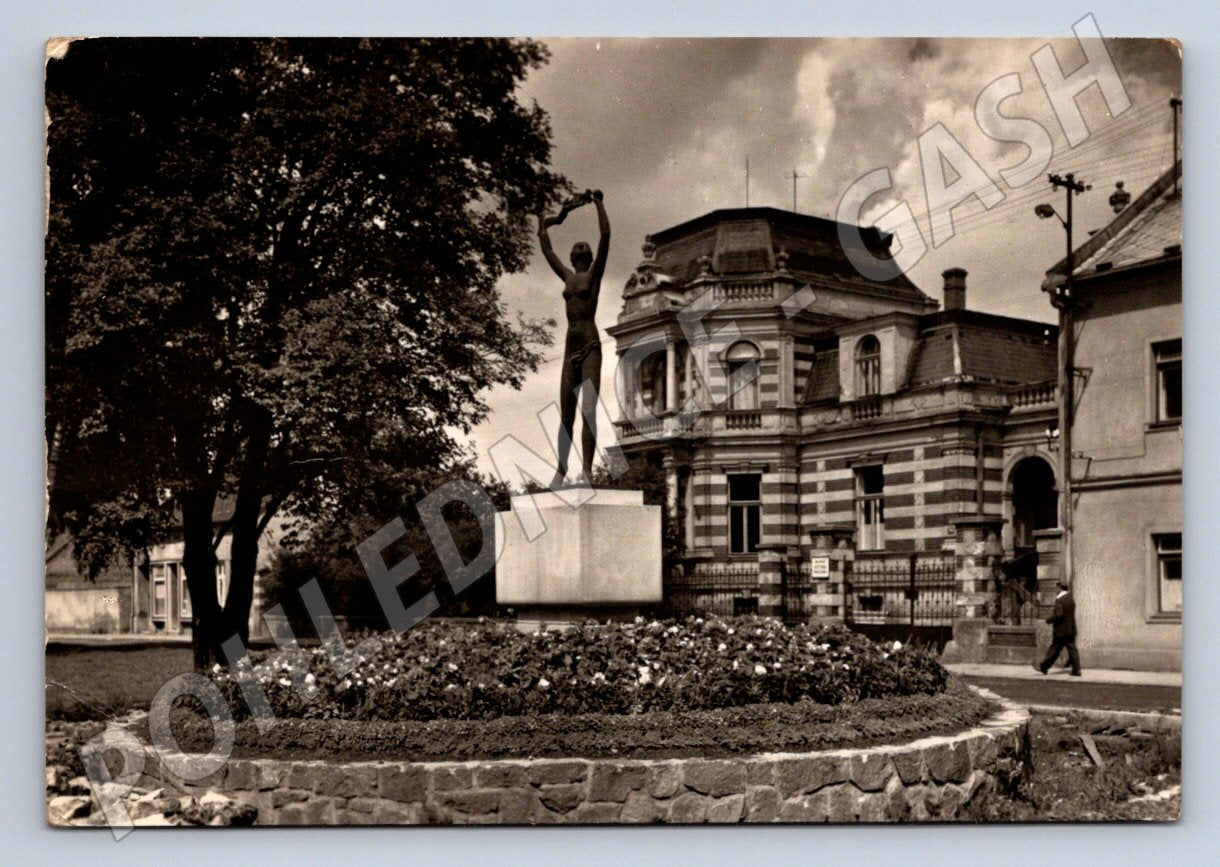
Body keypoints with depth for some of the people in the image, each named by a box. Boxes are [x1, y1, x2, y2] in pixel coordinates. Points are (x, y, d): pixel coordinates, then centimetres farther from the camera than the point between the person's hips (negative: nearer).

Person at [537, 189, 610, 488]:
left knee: (589, 410, -15)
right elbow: (546, 248, 31)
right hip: (570, 349, 6)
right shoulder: (567, 276, 18)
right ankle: (561, 471, 10)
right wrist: (545, 222, 39)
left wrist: (597, 202, -1)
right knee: (566, 415, 6)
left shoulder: (594, 273, 4)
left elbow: (605, 235, -6)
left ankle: (587, 471, -22)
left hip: (590, 348, -6)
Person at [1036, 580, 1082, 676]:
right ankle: (1076, 670, 2)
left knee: (1054, 650, 3)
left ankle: (1044, 667, 15)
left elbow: (1058, 614, -24)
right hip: (1071, 630, 7)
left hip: (1061, 630, -7)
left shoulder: (1059, 600, -16)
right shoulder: (1071, 600, 10)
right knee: (1072, 649, 5)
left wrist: (1049, 620, -10)